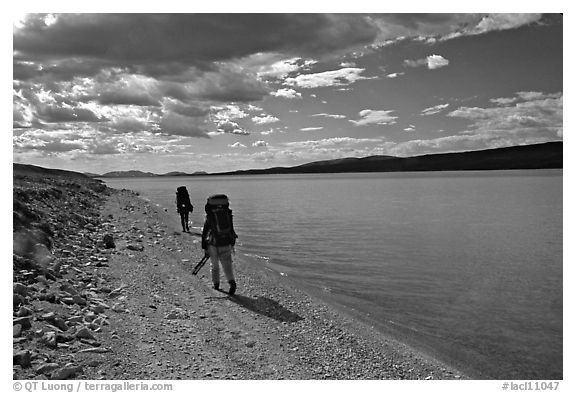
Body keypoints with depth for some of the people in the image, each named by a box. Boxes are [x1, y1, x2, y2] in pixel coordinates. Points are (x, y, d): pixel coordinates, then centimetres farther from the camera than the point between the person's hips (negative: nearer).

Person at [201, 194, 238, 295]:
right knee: (227, 265, 3)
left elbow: (204, 233, 2)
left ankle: (216, 284, 26)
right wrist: (232, 244, 22)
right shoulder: (228, 213, 9)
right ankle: (232, 282, -17)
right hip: (226, 245, 1)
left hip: (213, 245, -1)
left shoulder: (209, 216, 1)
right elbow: (231, 229, 14)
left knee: (214, 265, 17)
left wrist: (204, 248, 8)